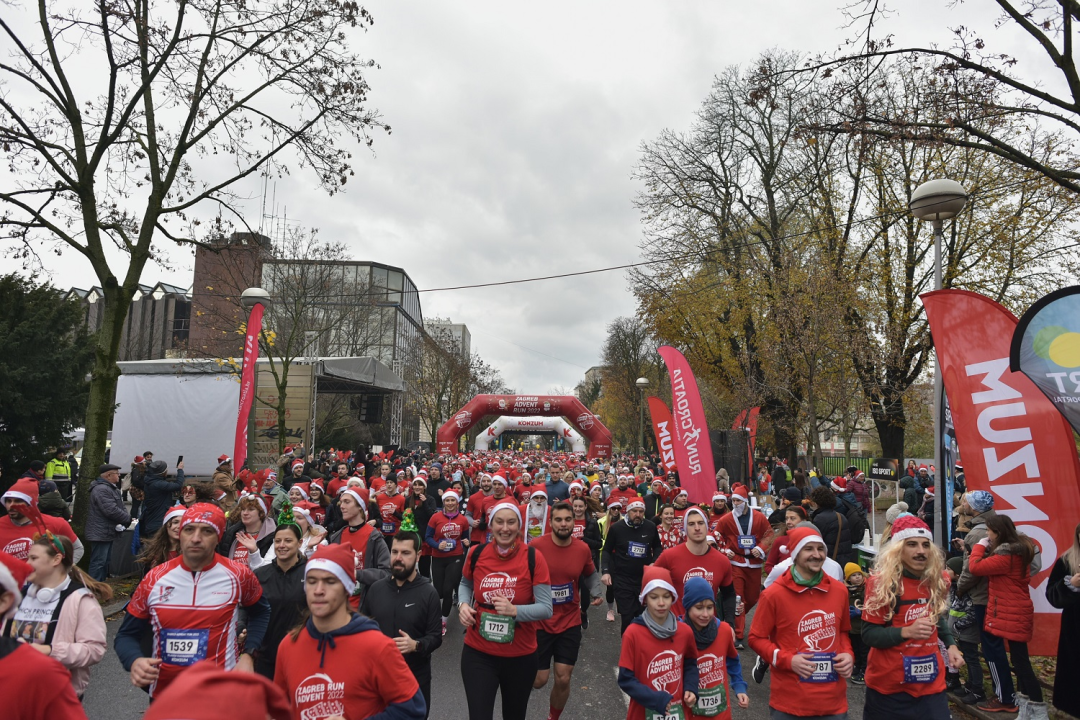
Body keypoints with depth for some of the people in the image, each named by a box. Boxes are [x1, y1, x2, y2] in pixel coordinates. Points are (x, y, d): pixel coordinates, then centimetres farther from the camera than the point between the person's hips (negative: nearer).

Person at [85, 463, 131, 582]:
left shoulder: (112, 488, 16)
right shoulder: (101, 489, -19)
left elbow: (121, 507, 15)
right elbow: (111, 511, -26)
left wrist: (124, 521, -4)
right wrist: (128, 519, -14)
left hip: (108, 532, 11)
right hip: (100, 534, -11)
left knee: (105, 562, 18)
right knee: (98, 562, -7)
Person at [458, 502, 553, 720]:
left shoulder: (533, 558, -16)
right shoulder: (476, 554, -8)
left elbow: (546, 608, -16)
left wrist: (514, 610, -32)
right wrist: (463, 605, -7)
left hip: (520, 655, 0)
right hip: (478, 652, 1)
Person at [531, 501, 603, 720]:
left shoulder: (583, 549, -5)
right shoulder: (536, 546, -16)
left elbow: (590, 574, 15)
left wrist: (597, 593, -1)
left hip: (570, 622, 3)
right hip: (539, 622, -3)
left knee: (563, 679, 7)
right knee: (539, 680, 3)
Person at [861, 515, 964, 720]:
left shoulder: (937, 580, 2)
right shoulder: (882, 582, -14)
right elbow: (869, 634, -13)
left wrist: (950, 645, 3)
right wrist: (906, 631, -26)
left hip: (931, 684, 4)